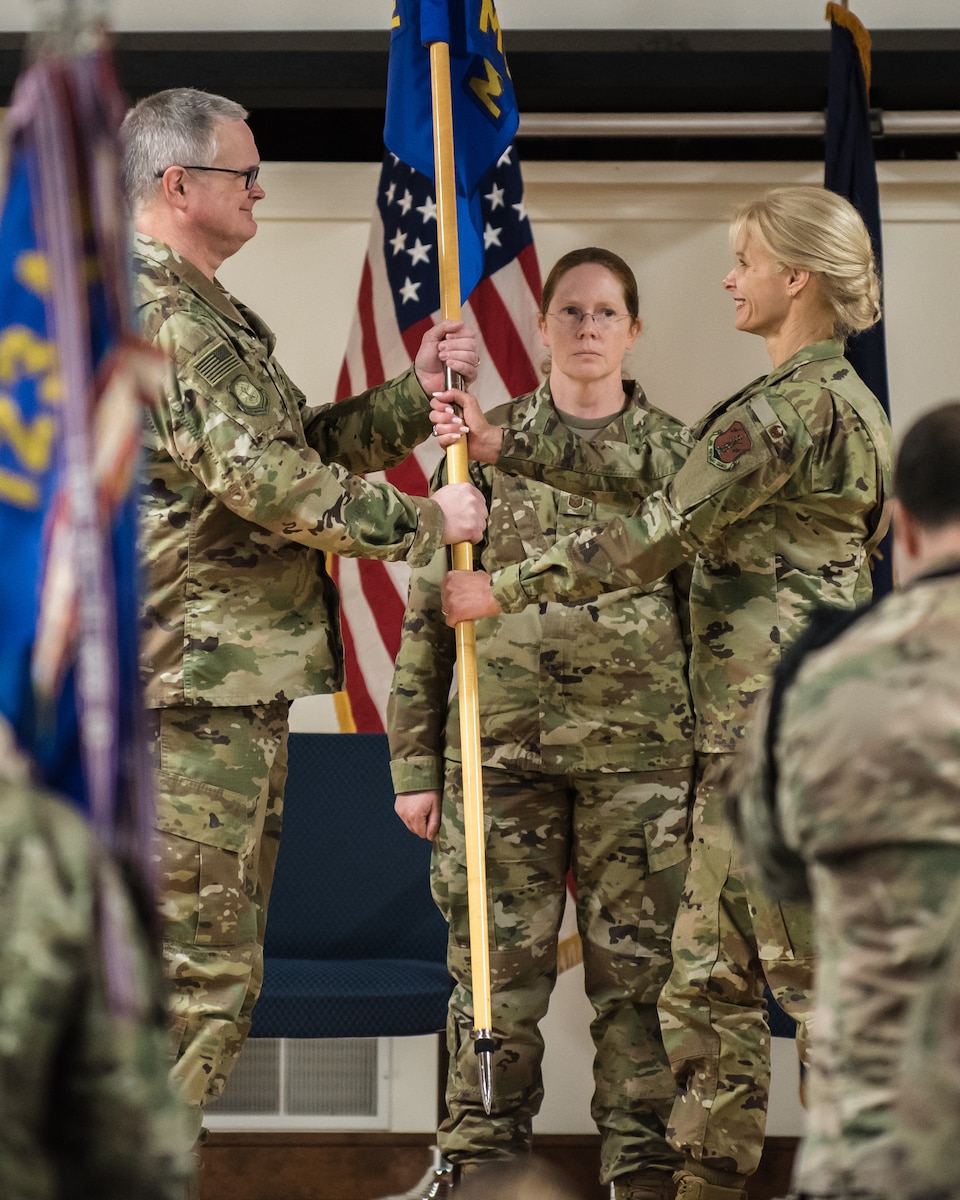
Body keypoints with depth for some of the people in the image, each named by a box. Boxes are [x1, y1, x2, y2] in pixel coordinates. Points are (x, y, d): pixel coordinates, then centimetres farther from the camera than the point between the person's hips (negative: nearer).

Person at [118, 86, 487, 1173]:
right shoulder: (168, 318, -14)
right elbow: (271, 483, -21)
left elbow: (304, 448, 22)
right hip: (202, 679, -11)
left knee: (219, 958, 15)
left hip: (232, 680, 11)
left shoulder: (203, 315, 21)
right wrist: (423, 521, -10)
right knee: (194, 968, -9)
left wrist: (418, 391, 11)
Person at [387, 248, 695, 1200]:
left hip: (640, 752, 0)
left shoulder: (674, 453, 8)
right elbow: (428, 607, 7)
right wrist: (414, 760, 2)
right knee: (499, 970, 1)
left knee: (637, 974, 1)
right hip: (501, 744, 0)